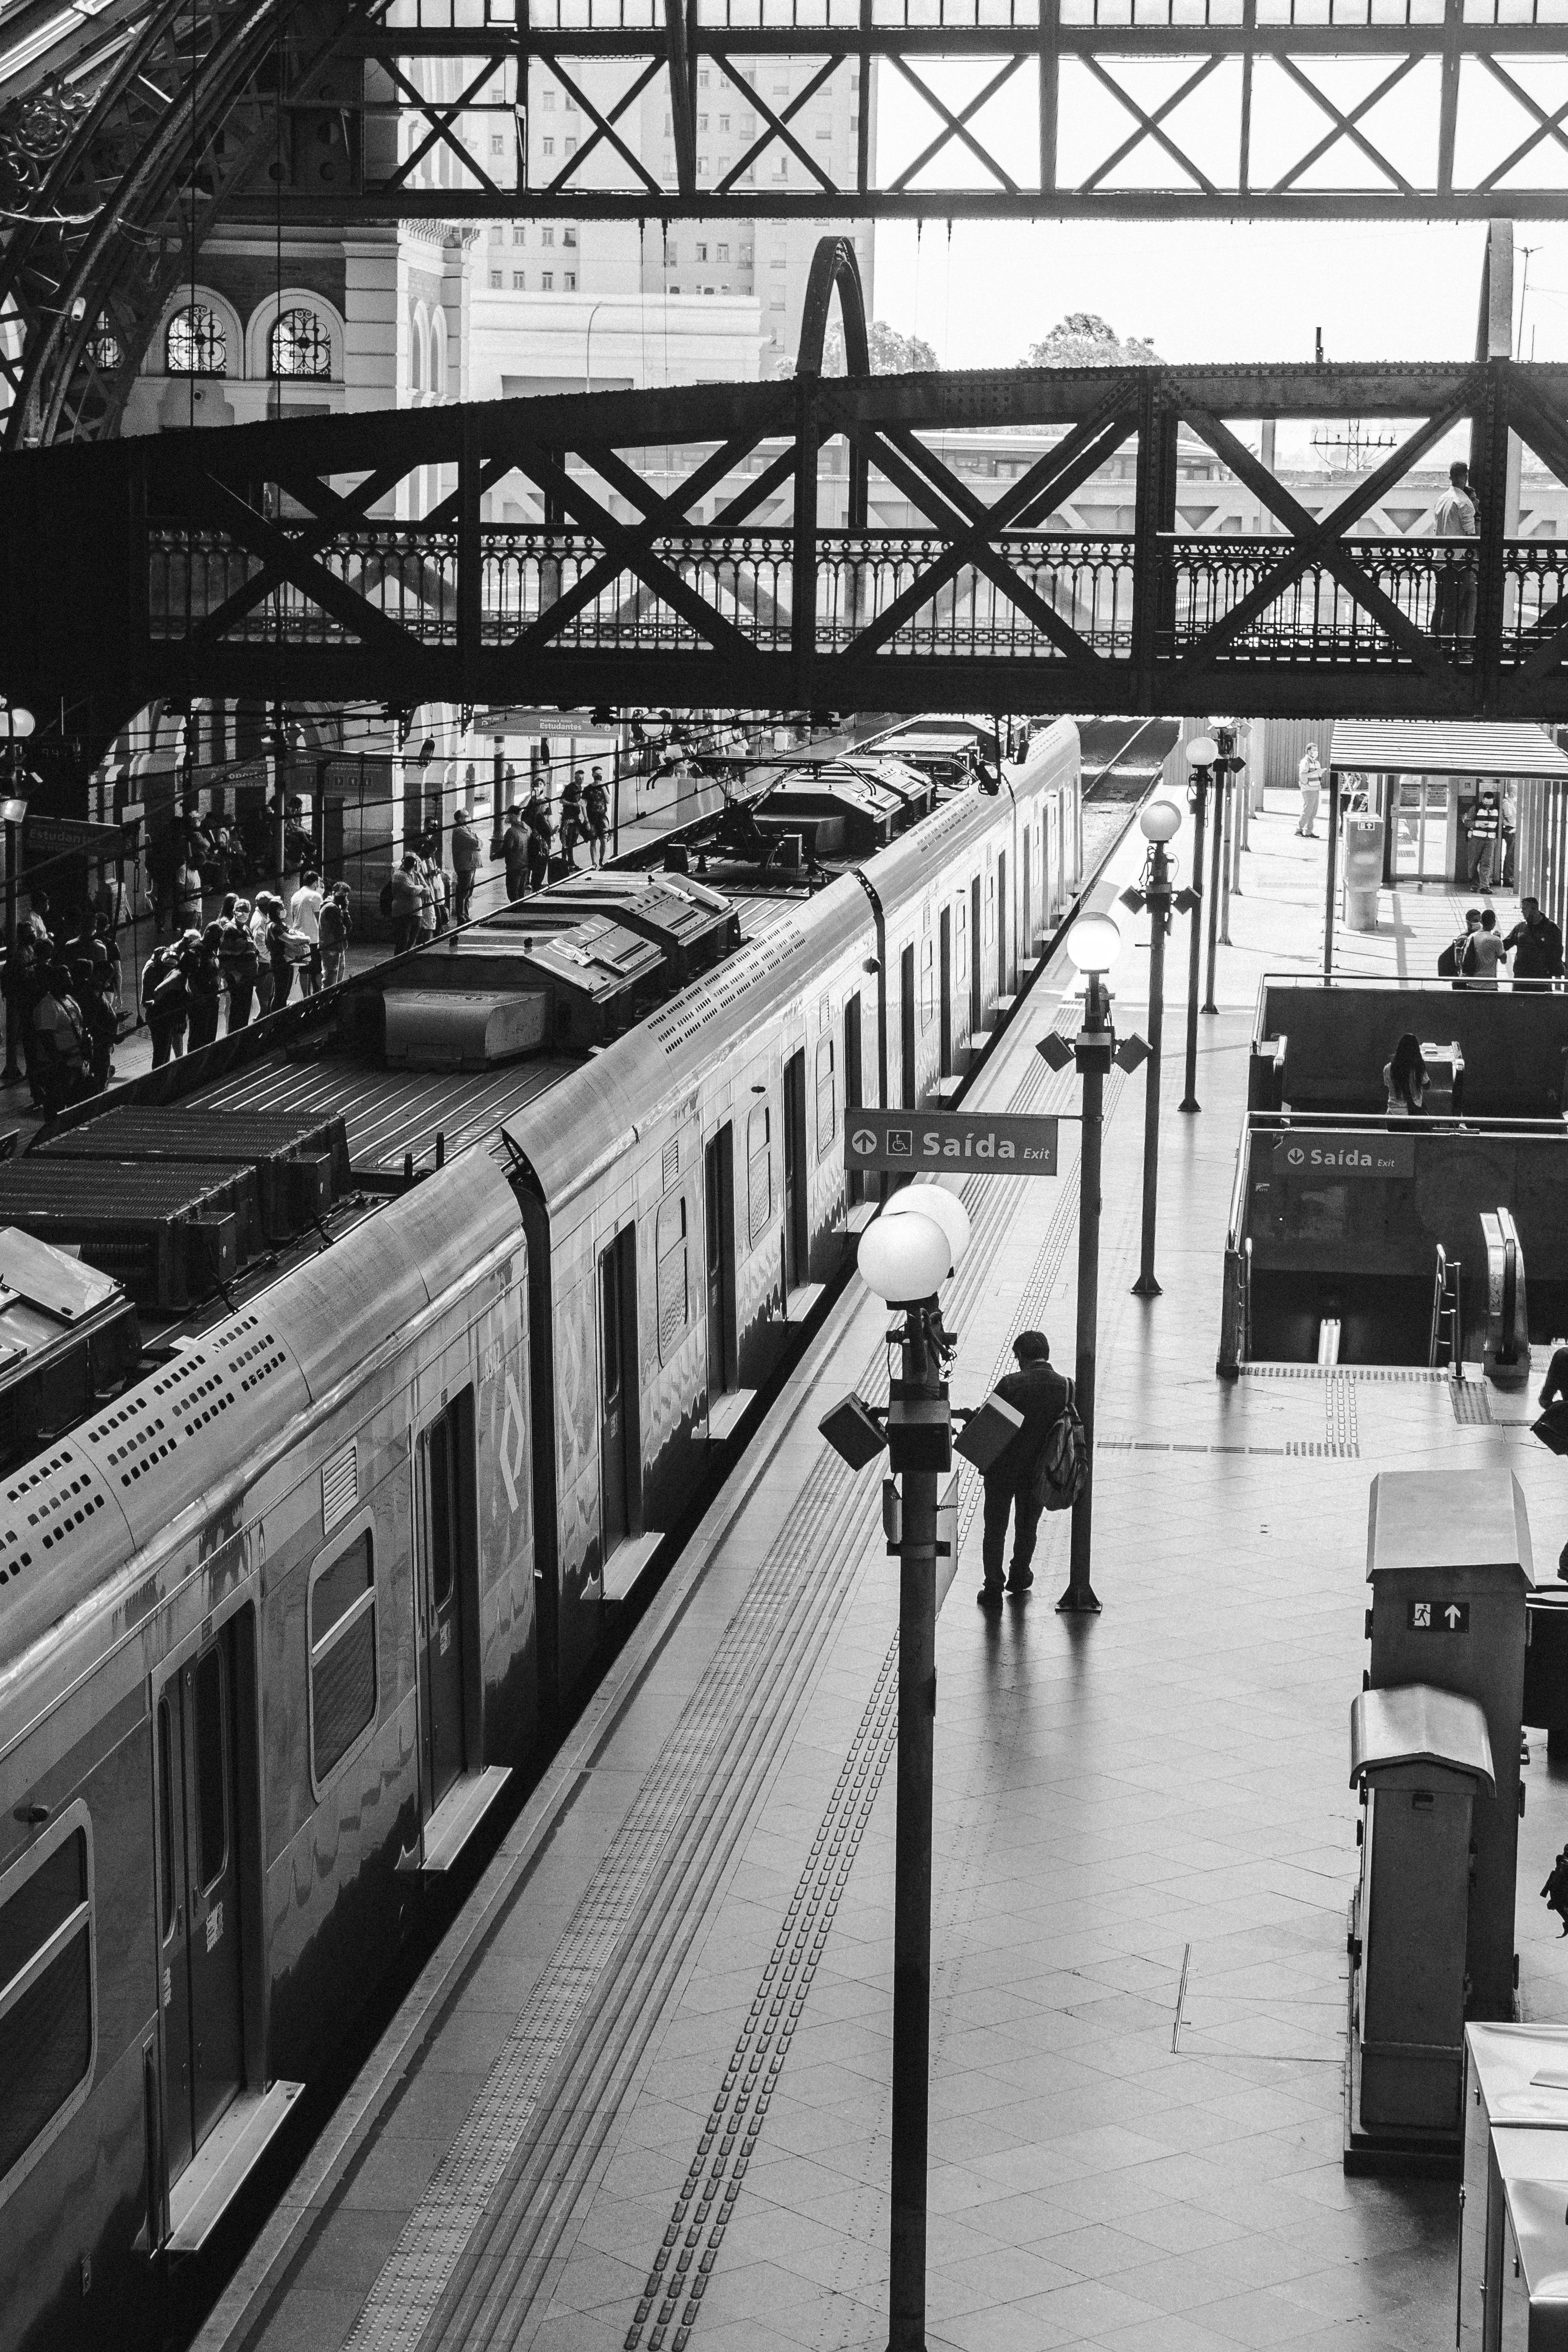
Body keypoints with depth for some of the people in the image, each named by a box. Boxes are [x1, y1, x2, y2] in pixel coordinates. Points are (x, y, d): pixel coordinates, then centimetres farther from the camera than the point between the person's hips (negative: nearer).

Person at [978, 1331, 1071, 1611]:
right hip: (1038, 1471, 3)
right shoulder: (1066, 1387, -11)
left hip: (1003, 1469, -3)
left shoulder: (1011, 1383, -20)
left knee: (995, 1529, 12)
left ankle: (993, 1590, 14)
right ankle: (1019, 1578, 41)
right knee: (1027, 1527, 24)